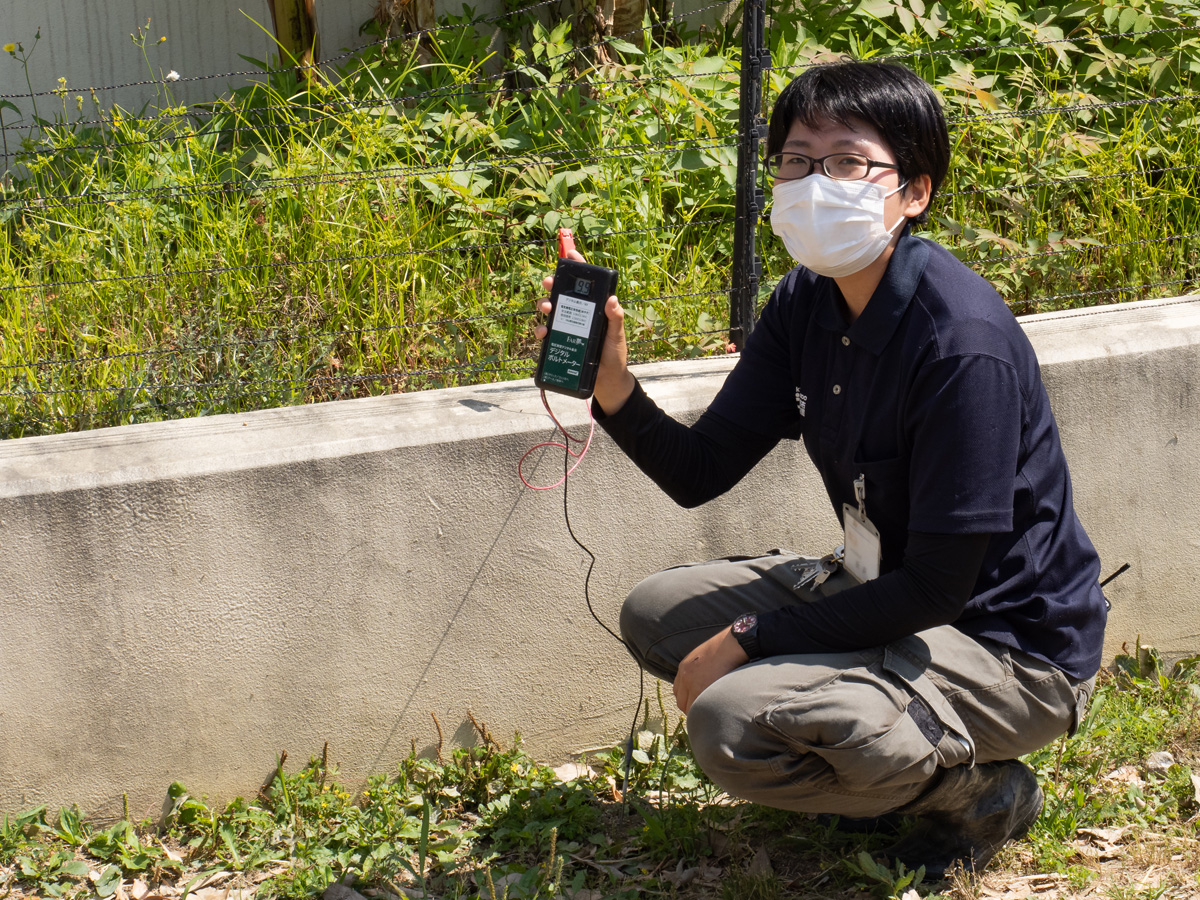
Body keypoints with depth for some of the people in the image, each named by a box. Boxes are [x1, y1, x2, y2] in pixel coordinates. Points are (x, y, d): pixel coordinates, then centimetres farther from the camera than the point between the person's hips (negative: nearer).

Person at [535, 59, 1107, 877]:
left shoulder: (963, 343, -28)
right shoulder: (807, 304, -2)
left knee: (735, 724, -26)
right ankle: (879, 758, 12)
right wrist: (614, 391, -20)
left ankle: (978, 792, -1)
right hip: (884, 589, 9)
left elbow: (937, 587, -26)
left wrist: (749, 639, -20)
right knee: (657, 616, 9)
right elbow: (700, 473, -1)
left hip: (1010, 650, -9)